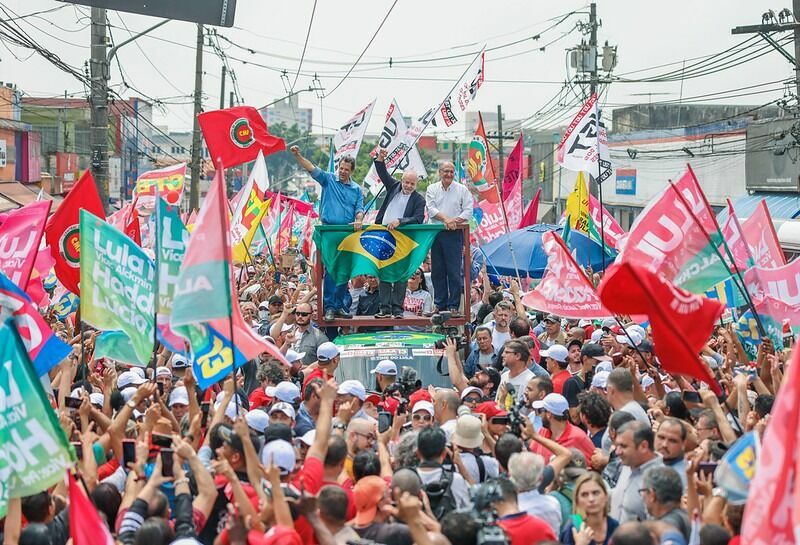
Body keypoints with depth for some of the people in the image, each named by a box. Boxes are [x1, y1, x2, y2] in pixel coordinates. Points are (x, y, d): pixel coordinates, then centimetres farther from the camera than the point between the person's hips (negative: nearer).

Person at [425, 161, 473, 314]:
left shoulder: (462, 190, 5)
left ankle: (454, 306, 0)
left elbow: (468, 211, -1)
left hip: (454, 234, -2)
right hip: (436, 233, 2)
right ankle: (440, 304, 14)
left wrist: (455, 221, -16)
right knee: (437, 271, 6)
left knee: (454, 271, -5)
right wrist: (446, 219, -17)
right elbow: (431, 209, -3)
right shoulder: (432, 189, 9)